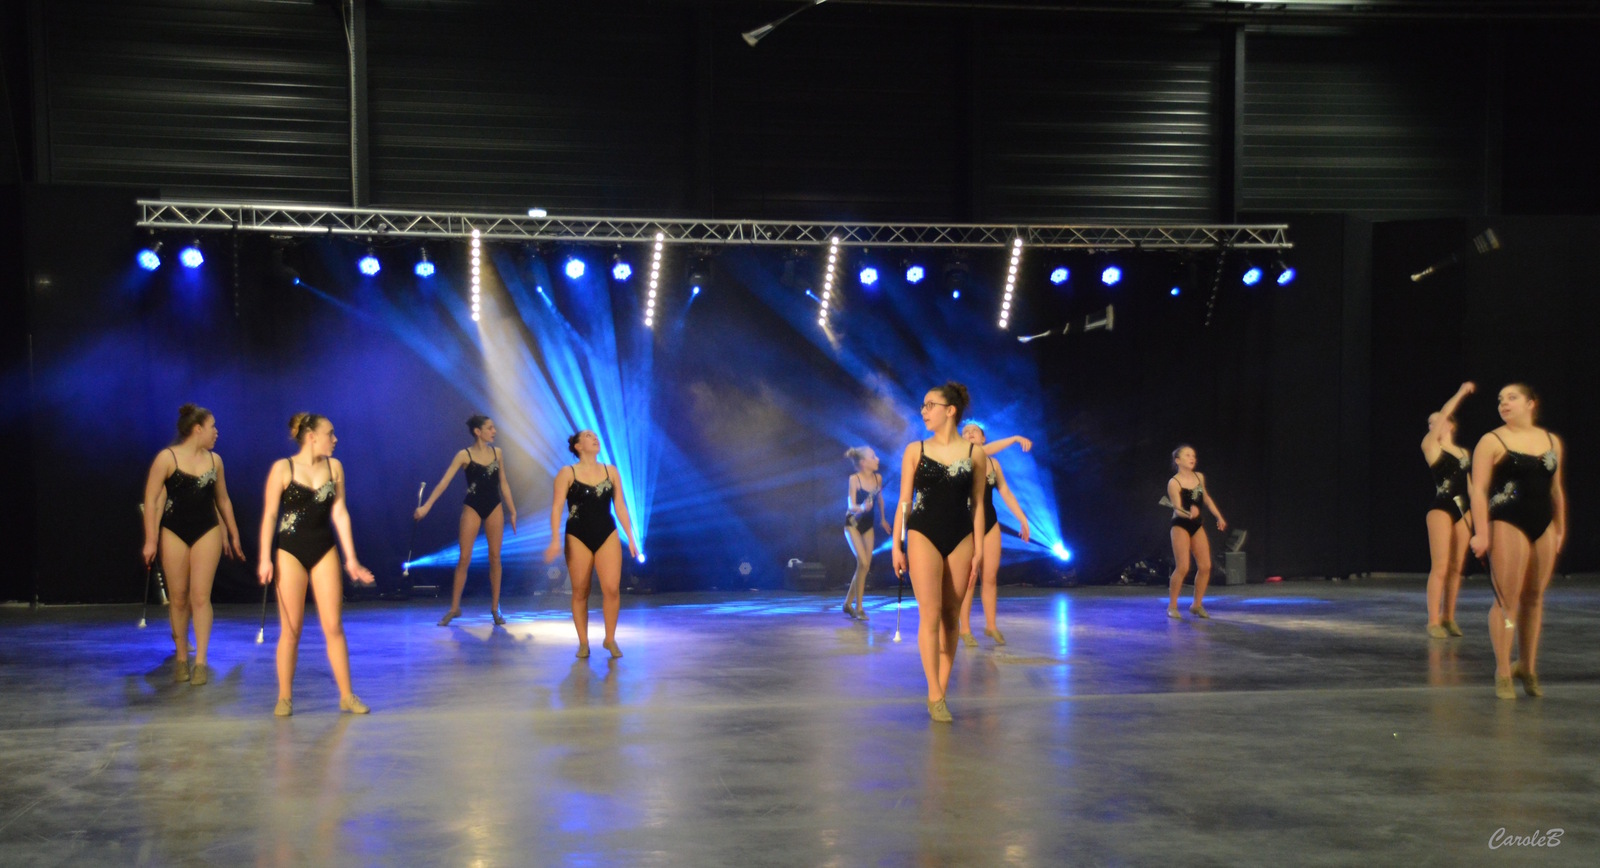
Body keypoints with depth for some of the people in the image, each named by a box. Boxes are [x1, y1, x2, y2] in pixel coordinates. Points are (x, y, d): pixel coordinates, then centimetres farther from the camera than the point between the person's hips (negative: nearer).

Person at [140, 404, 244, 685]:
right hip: (174, 532, -2)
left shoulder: (214, 460, 7)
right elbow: (151, 499, -5)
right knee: (178, 598, 4)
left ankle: (201, 662, -5)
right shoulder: (167, 458, -5)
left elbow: (223, 500, 18)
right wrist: (151, 540, -10)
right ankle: (181, 658, 17)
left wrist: (233, 535, 21)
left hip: (207, 532, 2)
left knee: (201, 597, -5)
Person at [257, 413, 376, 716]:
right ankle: (284, 697, 13)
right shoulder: (283, 469, -4)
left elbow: (339, 513, 5)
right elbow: (269, 514, -3)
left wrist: (351, 558, 2)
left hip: (325, 551, 3)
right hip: (290, 552, -3)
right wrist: (265, 558, -9)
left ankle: (347, 696, 7)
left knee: (334, 626, 1)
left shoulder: (334, 467, 5)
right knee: (290, 629, 2)